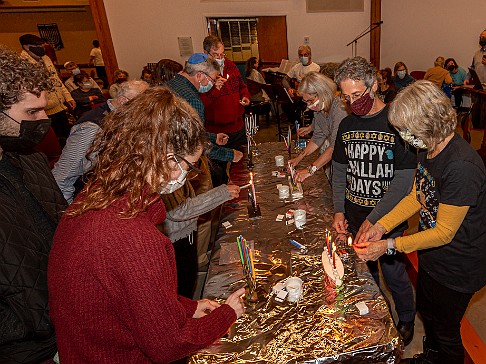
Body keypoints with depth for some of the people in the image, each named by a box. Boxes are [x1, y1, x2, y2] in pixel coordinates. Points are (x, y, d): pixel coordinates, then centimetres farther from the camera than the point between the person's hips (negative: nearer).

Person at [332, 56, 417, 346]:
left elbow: (403, 181, -16)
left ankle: (406, 320, 43)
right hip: (353, 219, 5)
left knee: (394, 274, 13)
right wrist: (339, 210, 0)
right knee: (365, 272, 20)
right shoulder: (347, 124, 3)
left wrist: (374, 219, -18)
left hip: (388, 221, -4)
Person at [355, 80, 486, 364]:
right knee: (426, 311, 29)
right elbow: (416, 196, 2)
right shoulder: (429, 149, -7)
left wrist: (391, 245, -24)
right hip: (431, 256, 8)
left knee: (446, 330, 16)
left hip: (458, 268, -8)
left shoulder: (462, 166, -34)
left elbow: (444, 233, -28)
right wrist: (382, 226, -8)